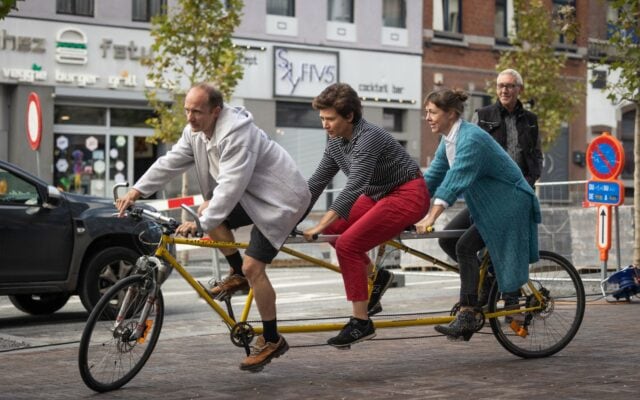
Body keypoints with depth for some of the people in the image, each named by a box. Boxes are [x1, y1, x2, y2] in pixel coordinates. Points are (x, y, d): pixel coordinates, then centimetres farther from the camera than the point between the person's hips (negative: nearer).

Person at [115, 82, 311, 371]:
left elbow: (230, 186, -35)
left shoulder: (237, 134, -29)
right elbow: (170, 162, -1)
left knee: (252, 266, -14)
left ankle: (272, 341, -2)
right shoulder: (195, 131, -1)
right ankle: (238, 276, 14)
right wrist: (137, 191, -12)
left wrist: (200, 223, -40)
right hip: (253, 195, 9)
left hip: (281, 198, -9)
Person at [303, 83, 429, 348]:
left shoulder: (368, 138, -25)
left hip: (408, 196, -9)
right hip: (379, 195, 9)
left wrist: (320, 226, -40)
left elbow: (354, 186, -35)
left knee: (347, 245, -20)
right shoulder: (336, 142, 2)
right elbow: (317, 182, 7)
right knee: (332, 229, -1)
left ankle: (361, 323, -13)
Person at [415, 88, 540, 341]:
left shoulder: (471, 138, -22)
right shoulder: (448, 140, 6)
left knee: (465, 246, -15)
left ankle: (466, 317, -11)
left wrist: (431, 218, -38)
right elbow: (432, 178, 7)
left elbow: (455, 180, -32)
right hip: (486, 204, 9)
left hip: (508, 203, -9)